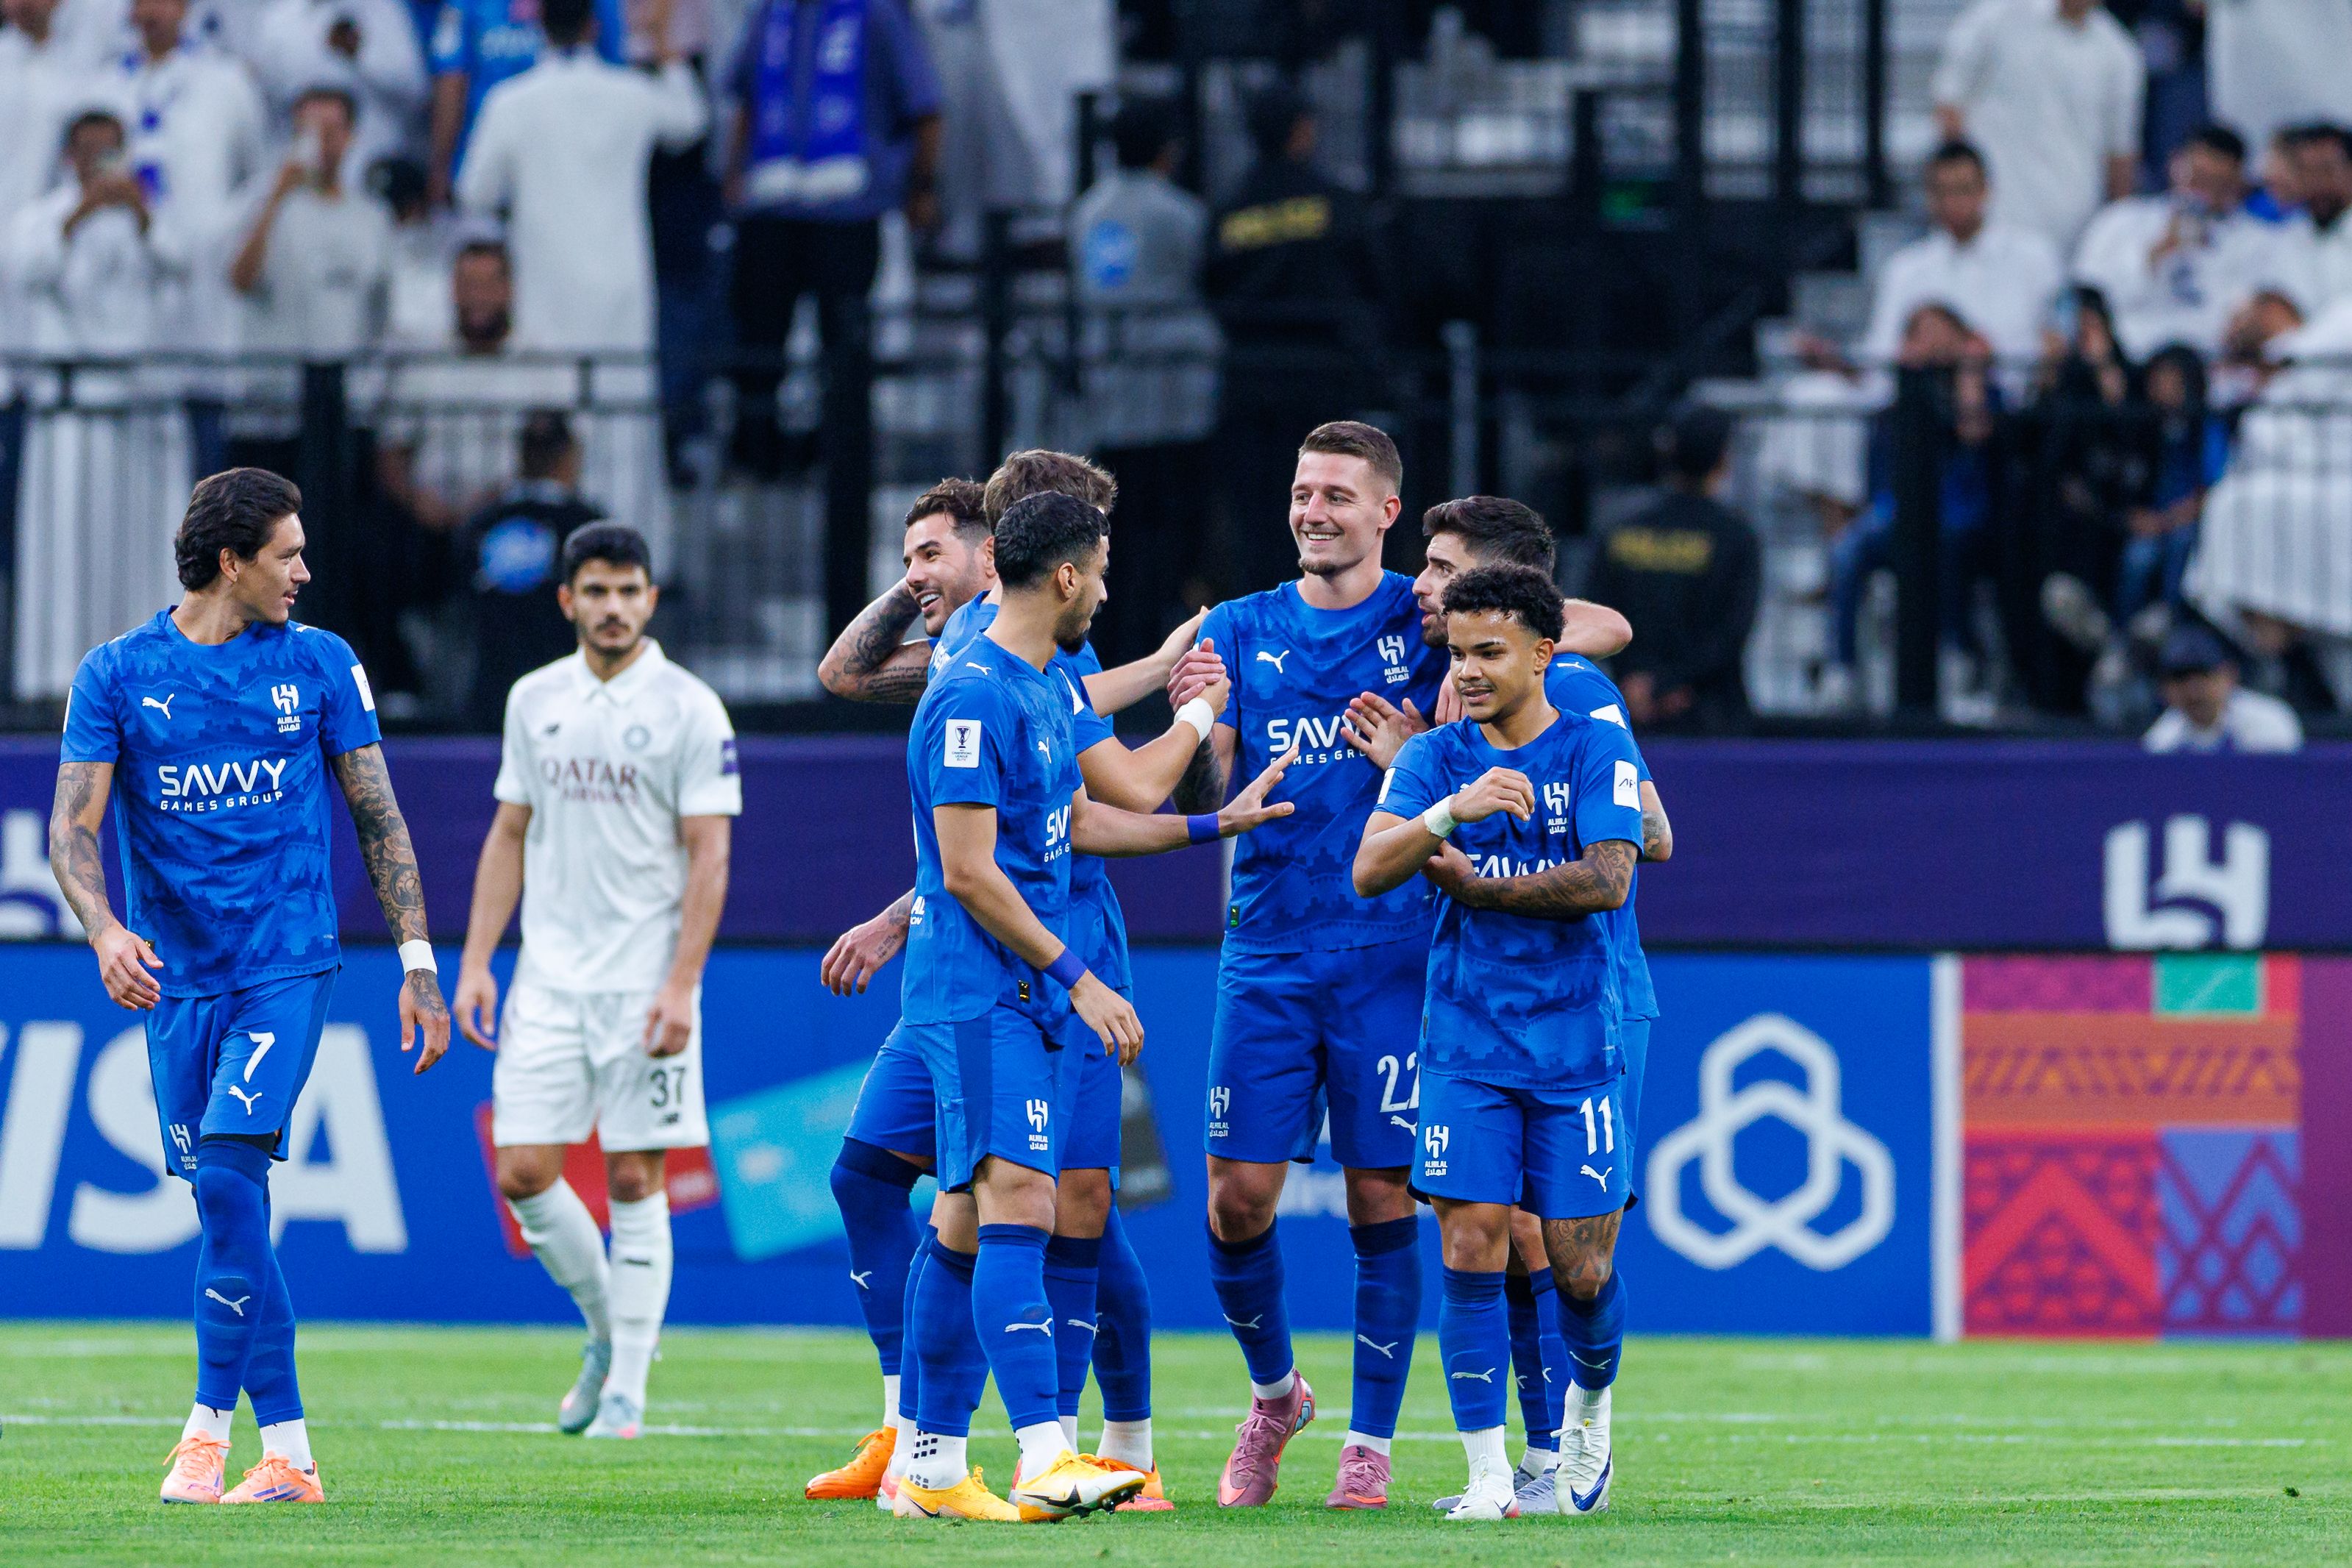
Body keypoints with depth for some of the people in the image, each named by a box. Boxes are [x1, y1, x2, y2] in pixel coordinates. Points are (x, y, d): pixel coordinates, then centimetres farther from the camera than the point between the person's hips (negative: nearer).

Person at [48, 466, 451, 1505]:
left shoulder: (319, 664, 5)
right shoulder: (117, 674, 3)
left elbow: (377, 818, 9)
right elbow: (72, 828, -2)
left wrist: (417, 962, 4)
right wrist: (106, 931, -21)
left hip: (288, 969, -2)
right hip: (176, 981, 2)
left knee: (228, 1174, -19)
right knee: (228, 1215, 2)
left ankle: (210, 1426, -14)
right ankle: (288, 1451, 8)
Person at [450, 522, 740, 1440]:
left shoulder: (690, 710, -5)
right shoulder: (534, 701, 9)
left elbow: (709, 856, -7)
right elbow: (509, 836, 15)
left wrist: (681, 986, -15)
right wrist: (476, 962, 7)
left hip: (645, 981, -4)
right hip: (548, 978, 4)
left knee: (634, 1180, -3)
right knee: (524, 1172, -3)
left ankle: (627, 1389, 3)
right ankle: (607, 1331, 20)